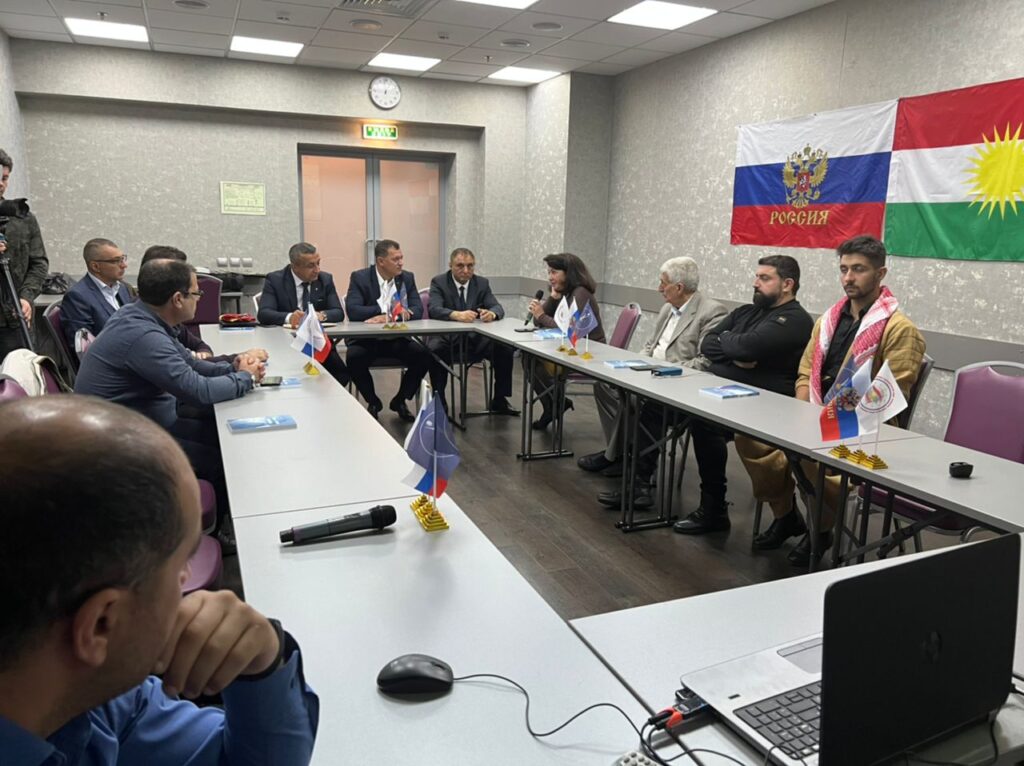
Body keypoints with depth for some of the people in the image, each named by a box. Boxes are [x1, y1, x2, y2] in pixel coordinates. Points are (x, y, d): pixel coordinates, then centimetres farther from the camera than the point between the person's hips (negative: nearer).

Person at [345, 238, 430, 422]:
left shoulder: (407, 278, 4)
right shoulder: (360, 277, -5)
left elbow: (417, 310, -6)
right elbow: (352, 311, -19)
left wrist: (389, 317, -24)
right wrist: (388, 309, -27)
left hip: (397, 339, 3)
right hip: (366, 339, -2)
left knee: (423, 355, -22)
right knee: (354, 358, -32)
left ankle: (400, 401, 2)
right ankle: (373, 402, -3)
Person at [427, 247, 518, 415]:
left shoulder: (482, 283, 9)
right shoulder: (438, 282, -1)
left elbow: (497, 307, -1)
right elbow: (434, 309, -17)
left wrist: (492, 313, -28)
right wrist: (457, 315, -37)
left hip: (476, 339, 3)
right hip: (447, 338, -3)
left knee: (506, 349, -21)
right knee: (435, 350, -36)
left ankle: (499, 400, -4)